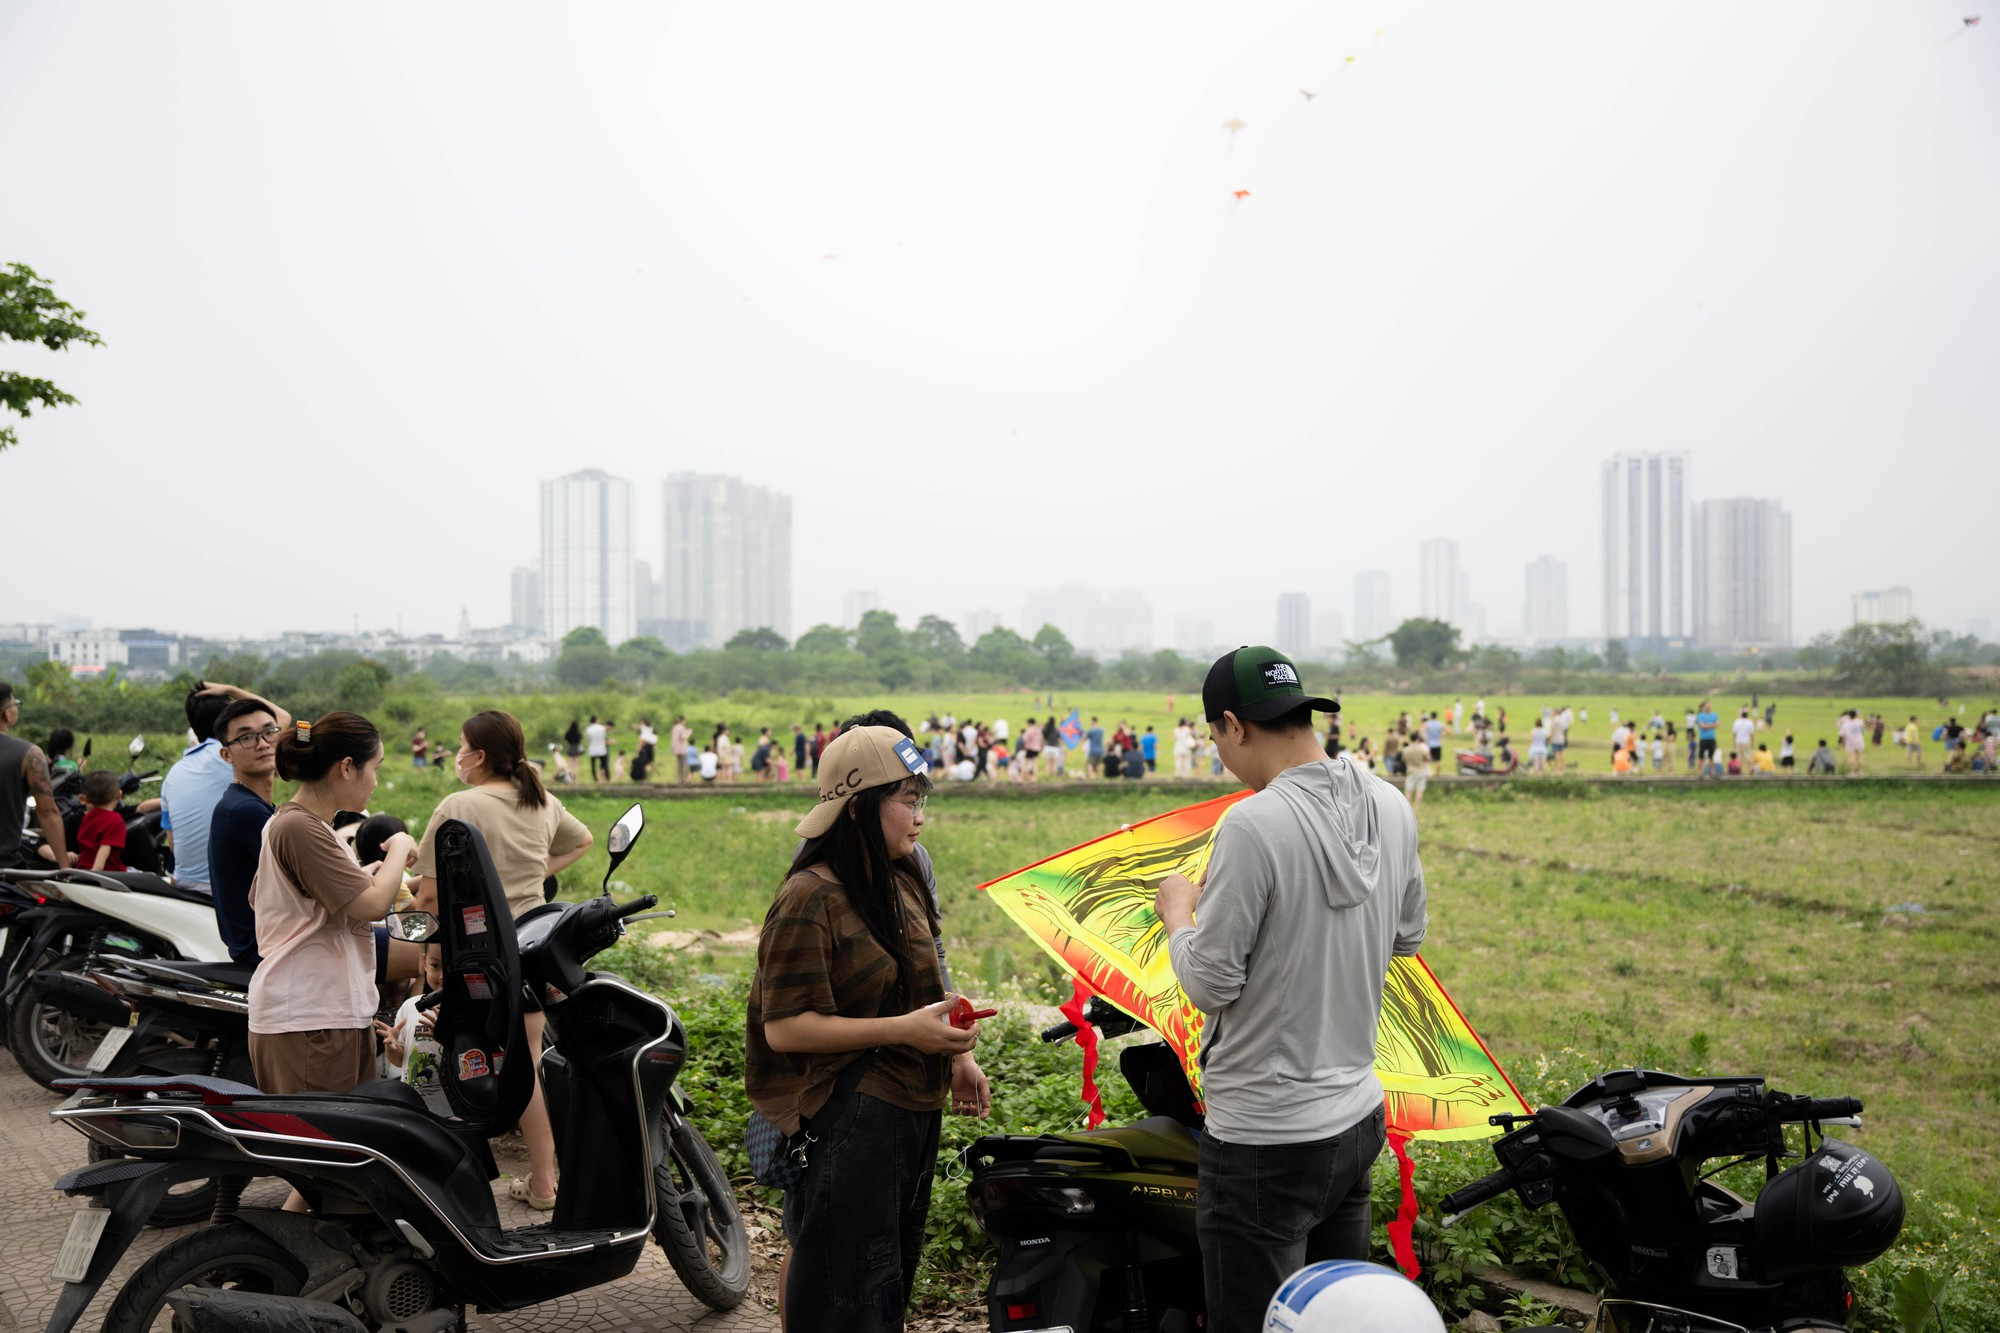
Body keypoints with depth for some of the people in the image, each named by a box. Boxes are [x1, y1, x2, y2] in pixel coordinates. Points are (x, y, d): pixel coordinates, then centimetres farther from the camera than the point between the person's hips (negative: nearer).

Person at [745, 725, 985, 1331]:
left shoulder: (904, 883, 11)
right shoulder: (811, 899, -17)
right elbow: (784, 1027, -22)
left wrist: (955, 1061, 11)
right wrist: (903, 1030, -23)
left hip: (913, 1111, 9)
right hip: (845, 1117, -9)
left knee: (889, 1278, 17)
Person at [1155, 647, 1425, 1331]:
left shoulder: (1254, 825, -22)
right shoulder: (1391, 807, 1)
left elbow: (1211, 984, -18)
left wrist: (1178, 909, 1)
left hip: (1265, 1140, -7)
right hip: (1358, 1116, 8)